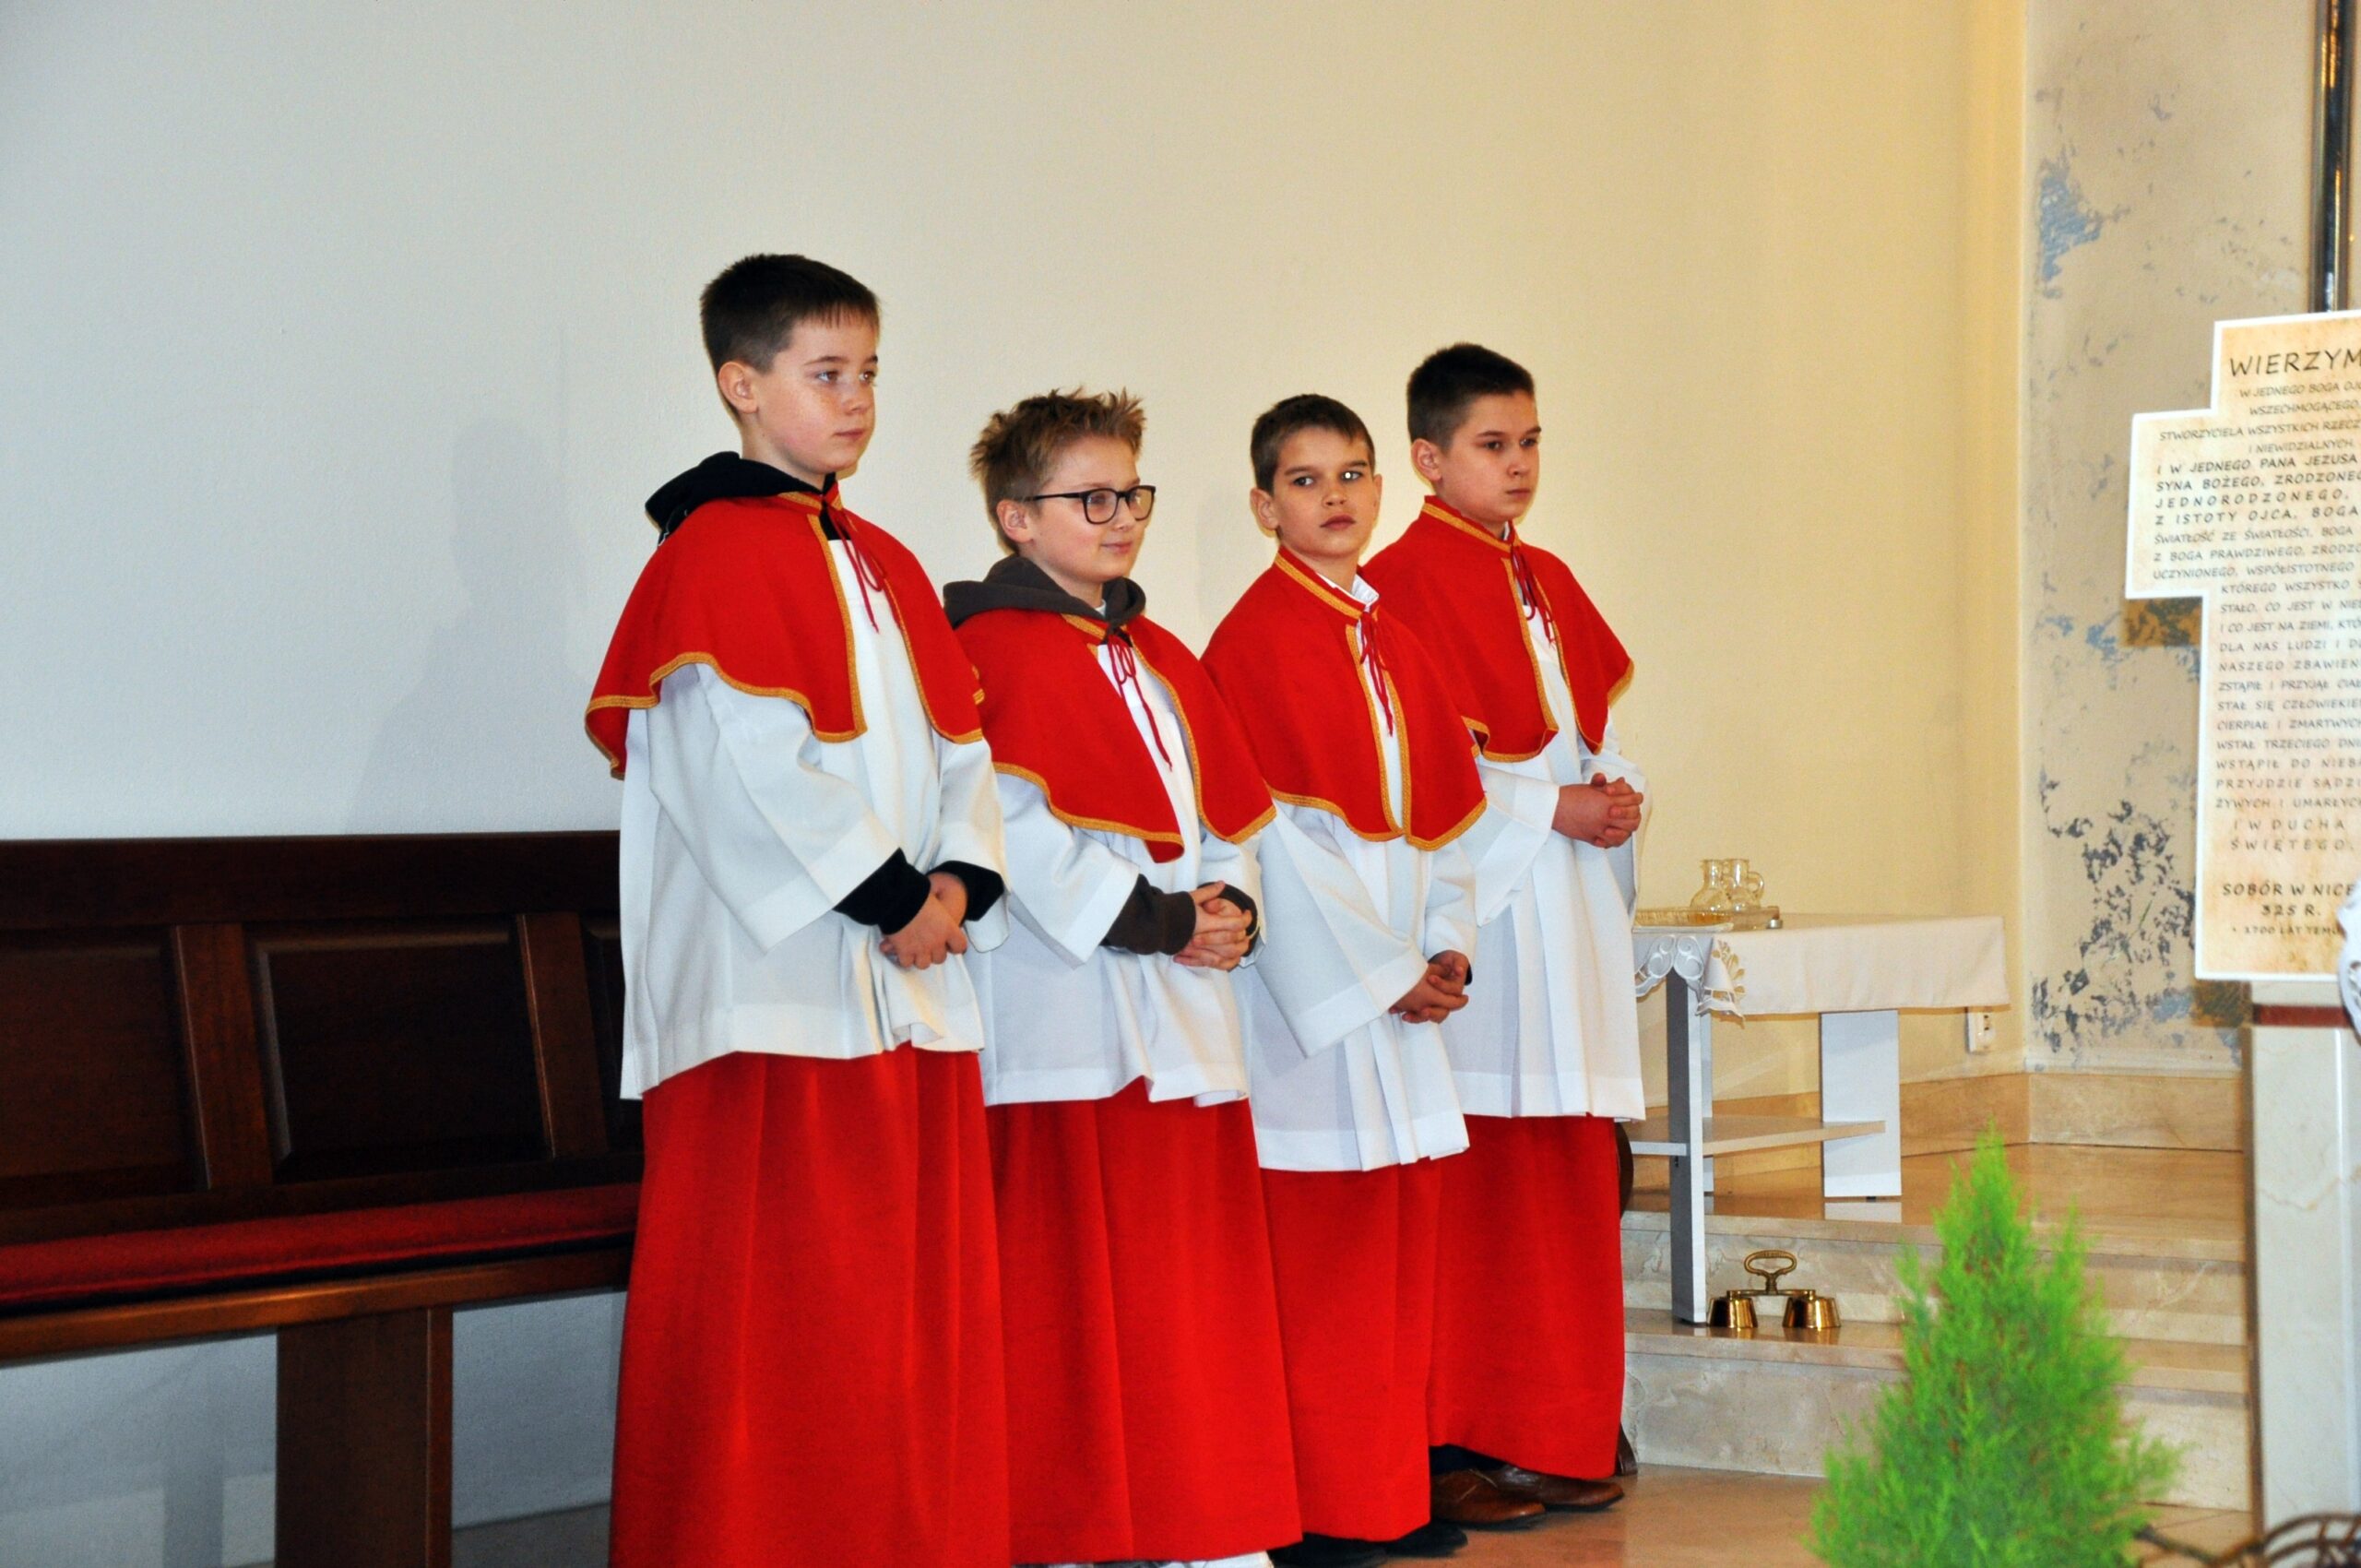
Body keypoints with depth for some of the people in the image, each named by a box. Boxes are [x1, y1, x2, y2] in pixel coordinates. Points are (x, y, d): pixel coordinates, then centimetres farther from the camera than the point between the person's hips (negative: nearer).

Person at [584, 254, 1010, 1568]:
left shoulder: (887, 567, 19)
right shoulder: (715, 552, -7)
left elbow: (957, 742, 15)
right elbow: (755, 766, -16)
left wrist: (960, 879, -2)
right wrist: (889, 891, -14)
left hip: (915, 978, 8)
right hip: (779, 981, -8)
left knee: (921, 1289, 9)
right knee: (778, 1297, -5)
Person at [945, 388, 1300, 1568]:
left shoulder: (1163, 660, 20)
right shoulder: (994, 650, -7)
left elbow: (1227, 816, 21)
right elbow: (1019, 836, -16)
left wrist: (1230, 907, 0)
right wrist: (1158, 922, -15)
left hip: (1182, 1017, 8)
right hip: (1064, 1018, -8)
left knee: (1194, 1275, 10)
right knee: (1074, 1284, -5)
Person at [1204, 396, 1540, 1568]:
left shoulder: (1392, 641, 15)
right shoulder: (1255, 638, -8)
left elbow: (1442, 806, 16)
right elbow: (1273, 831, -13)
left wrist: (1446, 943, 1)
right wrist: (1378, 974, -14)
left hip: (1403, 983, 8)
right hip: (1311, 987, -8)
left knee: (1403, 1247, 10)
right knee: (1321, 1260, -5)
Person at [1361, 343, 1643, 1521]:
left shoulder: (1549, 582, 18)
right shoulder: (1402, 584, -7)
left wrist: (1618, 795, 0)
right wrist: (1551, 808, -16)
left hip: (1569, 907, 8)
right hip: (1471, 911, -8)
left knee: (1566, 1178, 8)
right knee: (1472, 1181, -6)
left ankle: (1554, 1434, 15)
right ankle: (1457, 1440, 0)